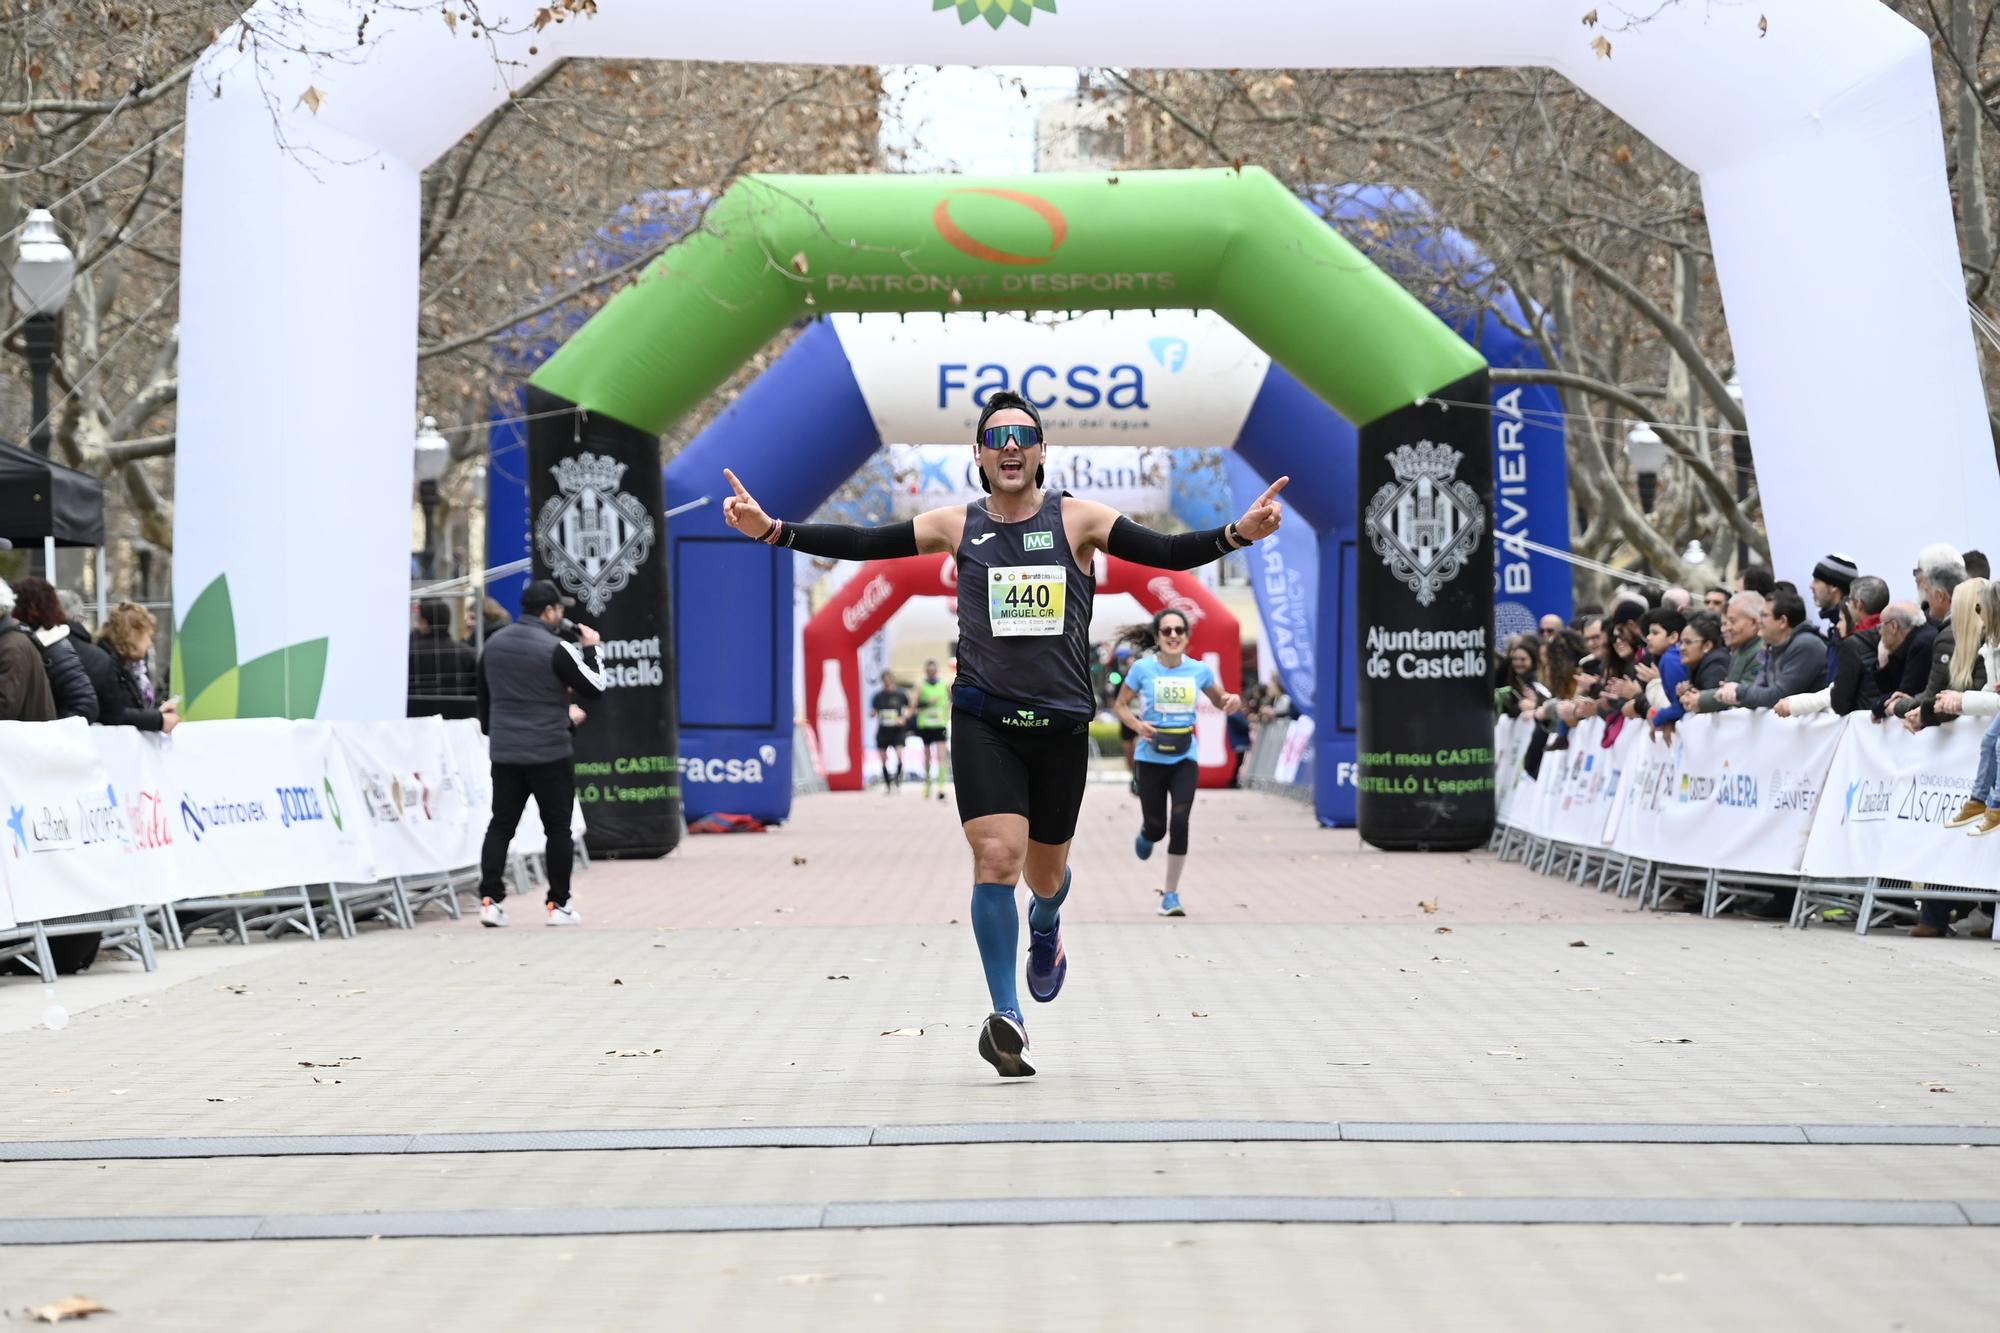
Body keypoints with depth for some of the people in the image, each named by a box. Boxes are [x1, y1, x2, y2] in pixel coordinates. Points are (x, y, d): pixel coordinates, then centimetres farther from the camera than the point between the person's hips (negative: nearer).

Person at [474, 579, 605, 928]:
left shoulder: (493, 645, 8)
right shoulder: (556, 648, -13)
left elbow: (484, 698, 15)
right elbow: (594, 688, -7)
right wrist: (590, 649, 7)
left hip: (504, 753, 5)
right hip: (550, 754, -5)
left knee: (500, 825, 7)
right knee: (558, 829, 4)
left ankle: (490, 900, -2)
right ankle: (559, 905, 7)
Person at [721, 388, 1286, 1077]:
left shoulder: (1078, 519, -1)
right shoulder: (957, 525, 3)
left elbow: (1170, 553, -9)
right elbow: (861, 543, 2)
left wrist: (1237, 533, -25)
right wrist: (773, 529, -8)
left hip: (1062, 723, 1)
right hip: (984, 721, -1)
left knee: (1045, 874, 14)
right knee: (997, 857, -18)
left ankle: (1045, 928, 53)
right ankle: (1007, 1017, -11)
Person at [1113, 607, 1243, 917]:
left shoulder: (1200, 670, -2)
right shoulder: (1143, 668, -7)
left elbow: (1219, 700, 14)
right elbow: (1122, 704, 3)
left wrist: (1232, 702, -9)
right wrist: (1137, 725, -17)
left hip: (1185, 757, 1)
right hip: (1151, 757, -1)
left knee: (1179, 824, -13)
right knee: (1156, 828, 4)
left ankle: (1171, 894, 0)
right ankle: (1145, 836, 46)